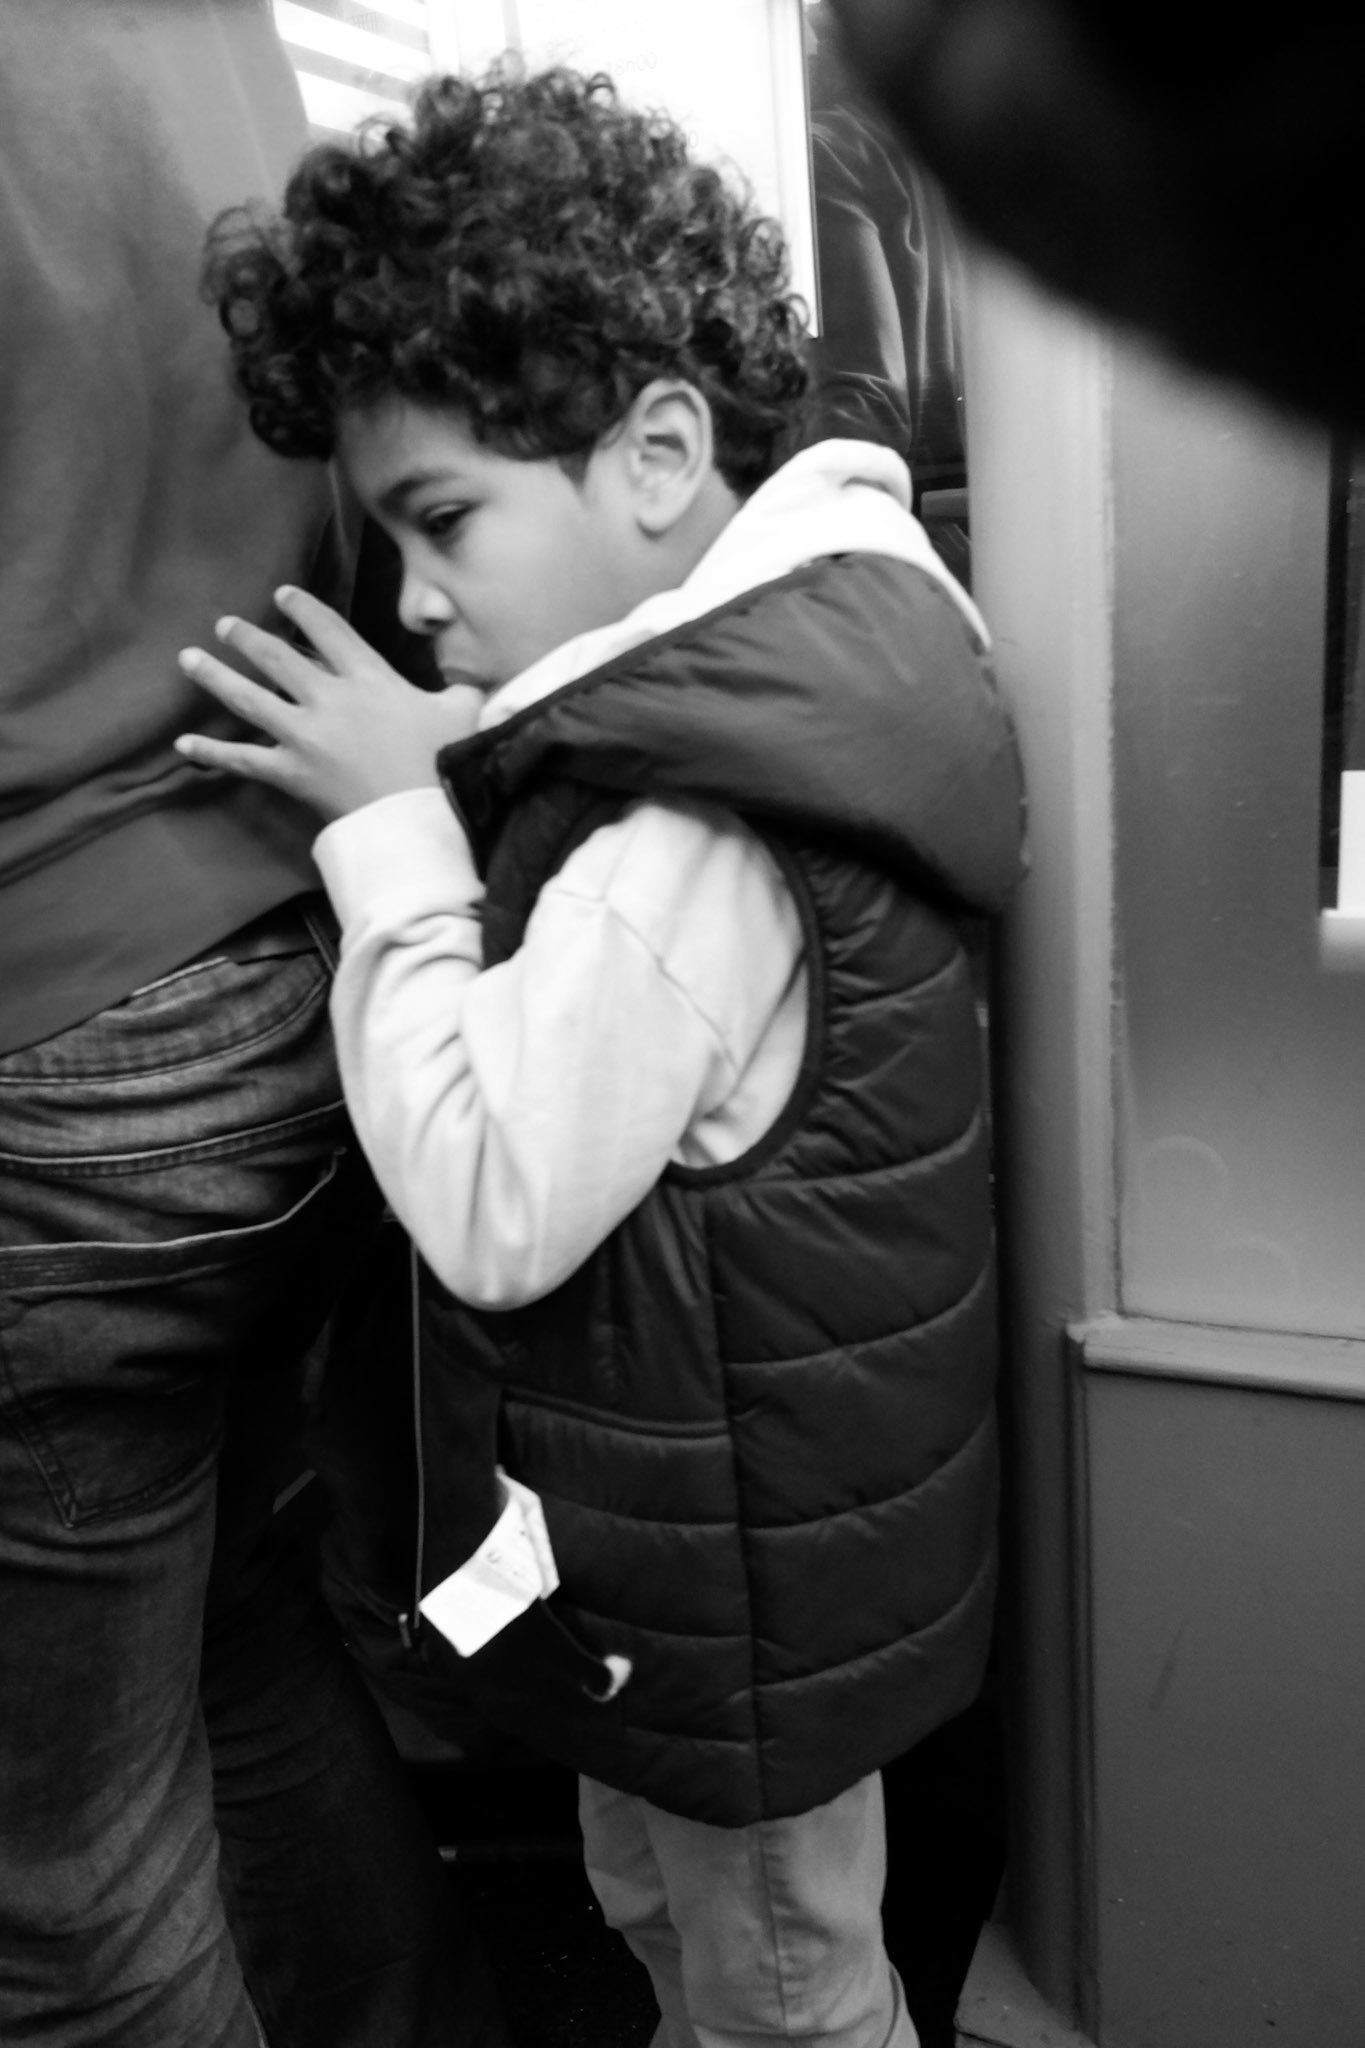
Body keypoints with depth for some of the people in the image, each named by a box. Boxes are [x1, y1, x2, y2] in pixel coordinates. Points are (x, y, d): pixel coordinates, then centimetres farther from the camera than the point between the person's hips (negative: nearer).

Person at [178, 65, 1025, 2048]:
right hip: (712, 1529, 9)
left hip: (736, 1574, -9)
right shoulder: (749, 688, -1)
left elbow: (495, 1211, -30)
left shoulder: (694, 836, -33)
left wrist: (389, 825, -26)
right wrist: (420, 801, -6)